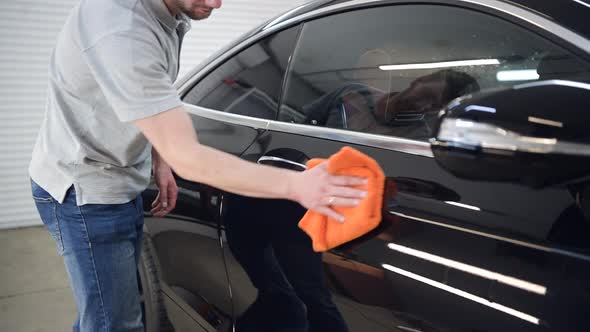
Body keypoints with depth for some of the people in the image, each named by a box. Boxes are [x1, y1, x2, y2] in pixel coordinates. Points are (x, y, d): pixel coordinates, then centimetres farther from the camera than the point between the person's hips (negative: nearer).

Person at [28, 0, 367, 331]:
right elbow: (187, 158, -33)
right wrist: (295, 185, -34)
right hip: (85, 192, -8)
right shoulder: (122, 30, -33)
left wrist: (158, 159, 3)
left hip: (121, 184, 8)